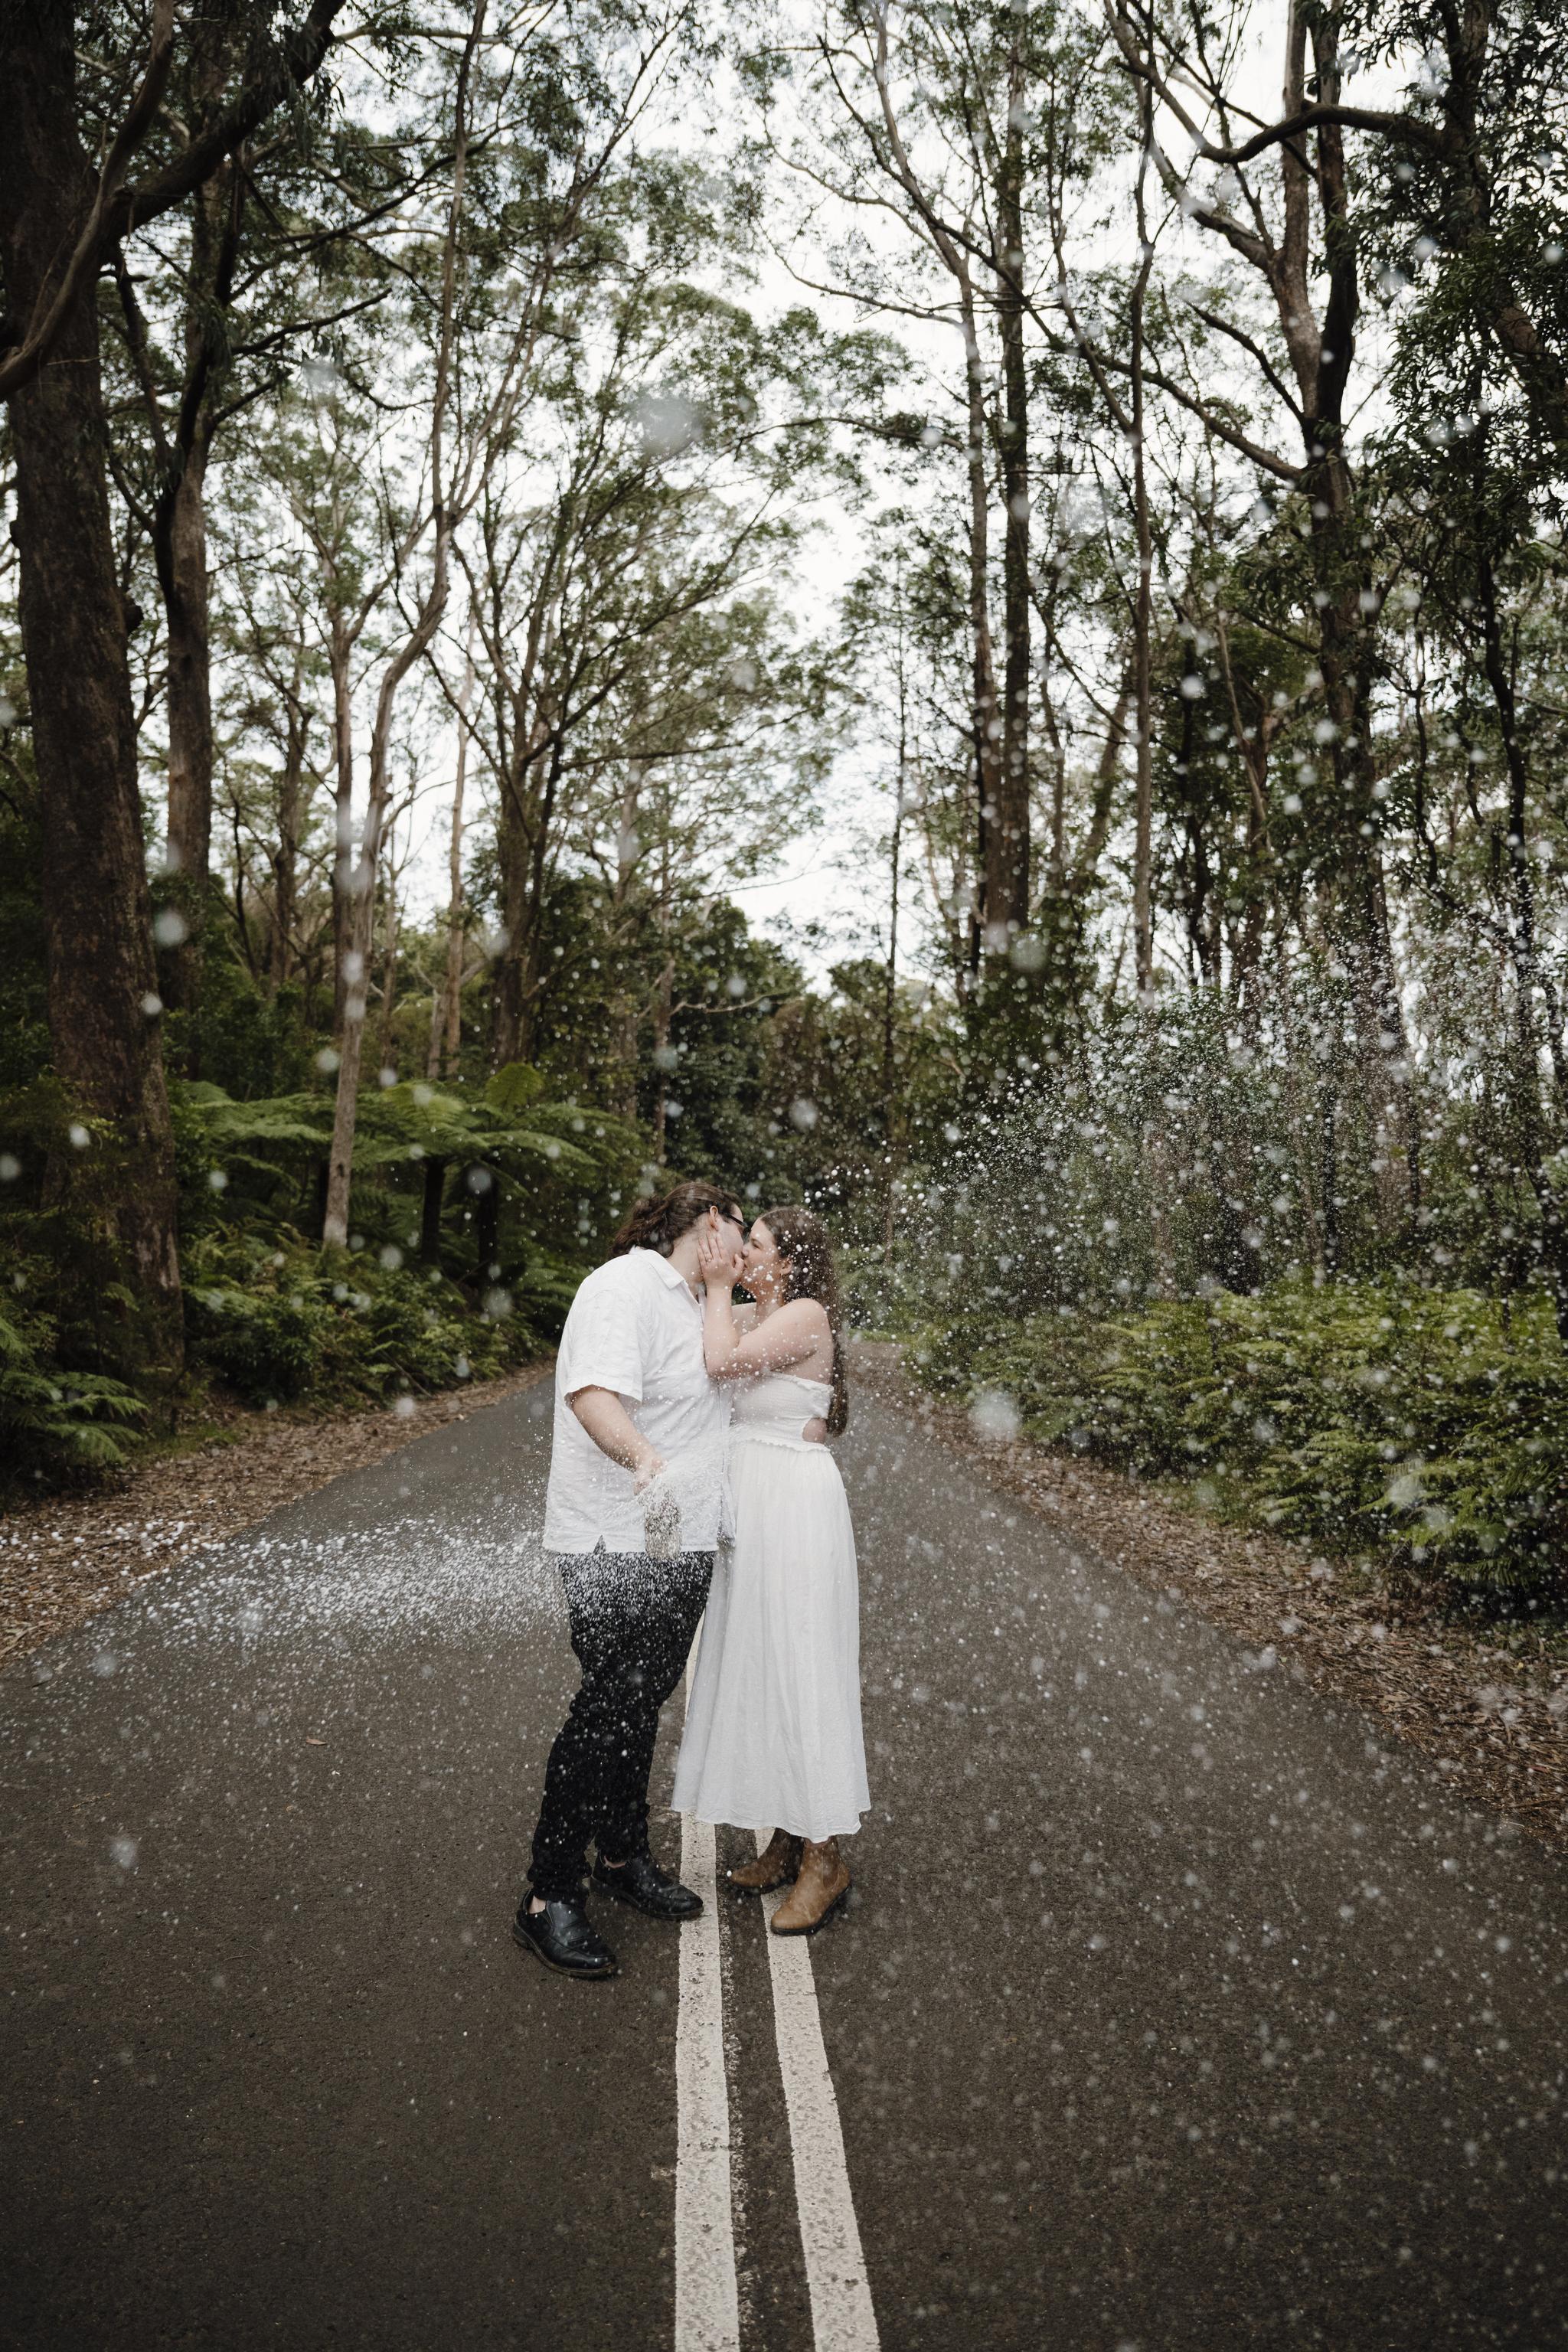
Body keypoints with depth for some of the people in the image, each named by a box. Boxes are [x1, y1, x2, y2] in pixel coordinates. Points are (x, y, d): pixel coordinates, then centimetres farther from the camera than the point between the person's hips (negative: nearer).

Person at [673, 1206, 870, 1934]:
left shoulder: (806, 1315, -14)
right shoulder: (755, 1316, 12)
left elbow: (721, 1361, -23)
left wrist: (719, 1286, -12)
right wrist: (716, 1280, 2)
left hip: (792, 1504, -9)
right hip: (752, 1502, 9)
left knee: (798, 1669, -3)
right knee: (760, 1669, 14)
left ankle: (824, 1860, 9)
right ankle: (787, 1841, 27)